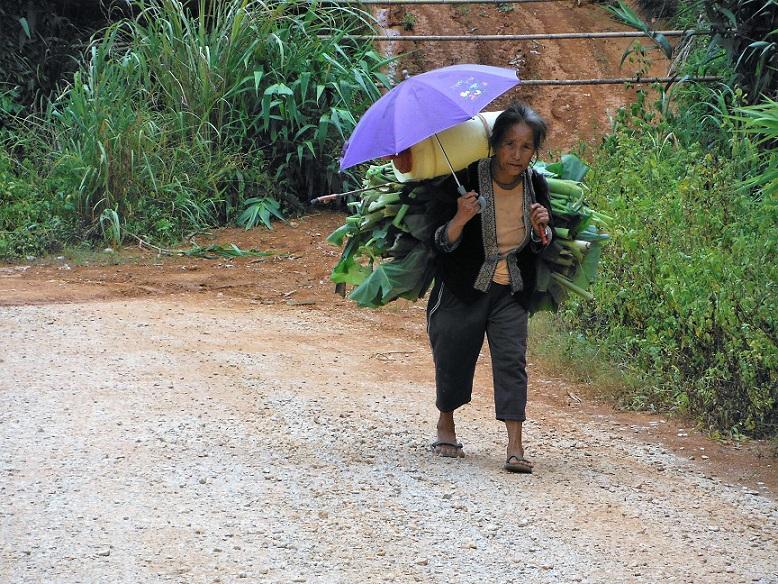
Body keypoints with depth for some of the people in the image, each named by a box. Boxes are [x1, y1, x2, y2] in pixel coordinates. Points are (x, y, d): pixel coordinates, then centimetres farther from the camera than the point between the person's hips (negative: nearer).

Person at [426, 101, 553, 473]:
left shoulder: (535, 185, -4)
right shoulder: (466, 180, -17)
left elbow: (542, 246, 6)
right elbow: (442, 242, -16)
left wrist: (542, 229, -17)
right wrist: (461, 219, -35)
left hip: (512, 290, 2)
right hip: (463, 287, -2)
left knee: (512, 359, -10)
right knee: (453, 357, 9)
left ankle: (515, 447, -12)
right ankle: (445, 426, 36)